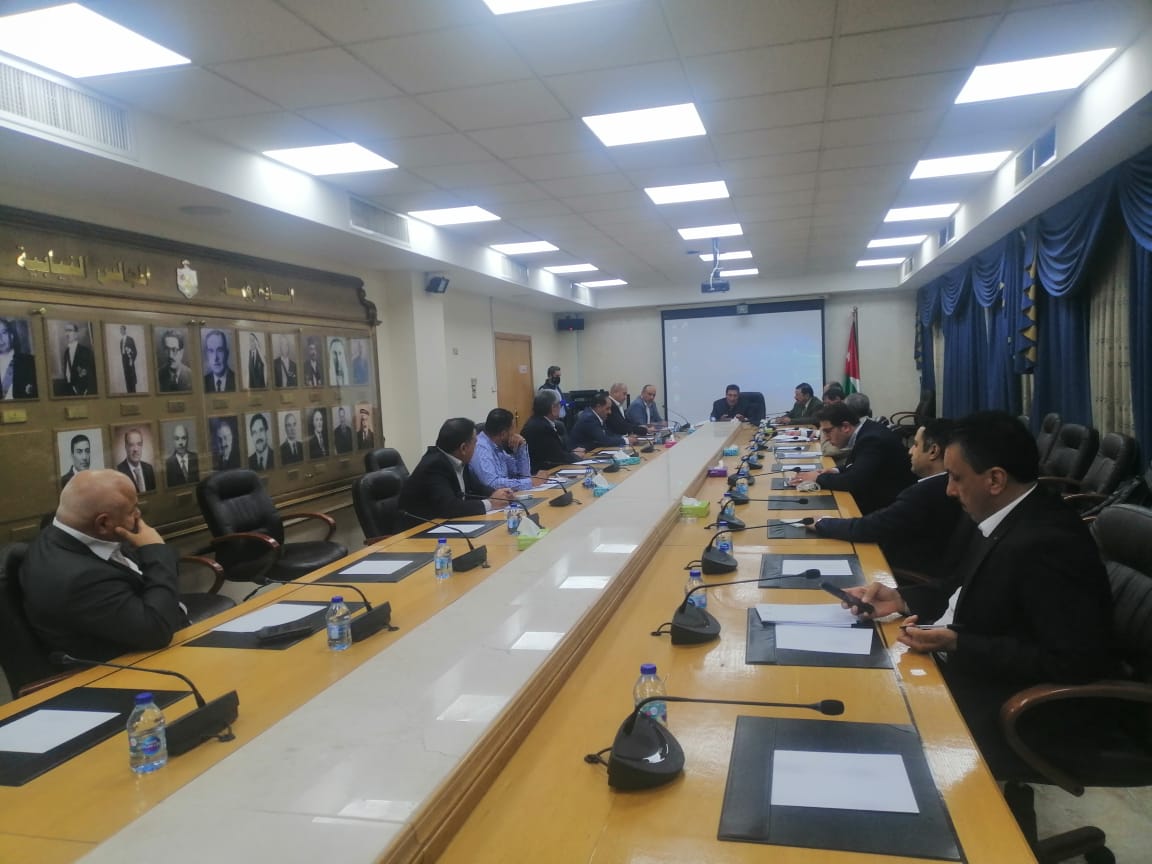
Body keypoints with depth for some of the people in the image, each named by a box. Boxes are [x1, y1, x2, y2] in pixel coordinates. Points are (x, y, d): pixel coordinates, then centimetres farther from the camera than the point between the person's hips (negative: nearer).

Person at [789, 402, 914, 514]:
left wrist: (818, 479, -18)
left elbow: (855, 481, -29)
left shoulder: (873, 439, -25)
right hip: (878, 494, 8)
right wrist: (838, 471, -1)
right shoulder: (864, 431, 2)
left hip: (889, 505, -8)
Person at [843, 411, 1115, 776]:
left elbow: (1070, 663, -27)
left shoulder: (1048, 543, -27)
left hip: (1017, 709, -8)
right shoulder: (991, 517, 1)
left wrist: (958, 645, -28)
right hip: (965, 665, 9)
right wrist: (901, 599, -2)